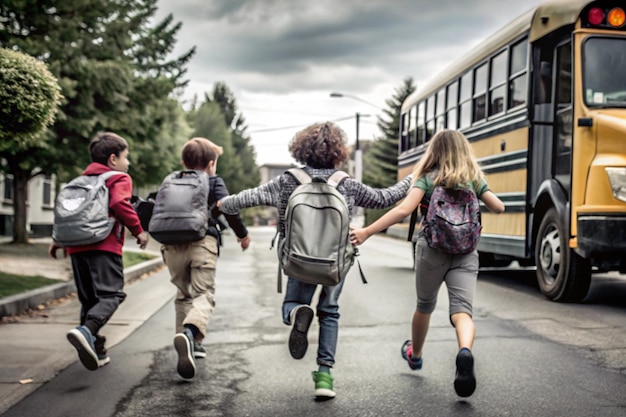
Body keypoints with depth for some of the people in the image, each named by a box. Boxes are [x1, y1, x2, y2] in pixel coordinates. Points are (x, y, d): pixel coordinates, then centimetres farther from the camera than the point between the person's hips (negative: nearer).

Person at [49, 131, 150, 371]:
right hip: (104, 246, -7)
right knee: (111, 294, -11)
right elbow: (120, 204, -14)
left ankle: (96, 351, 17)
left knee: (89, 299, 15)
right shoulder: (120, 179, 4)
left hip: (77, 246, 7)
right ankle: (86, 331, -36)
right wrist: (138, 231, -8)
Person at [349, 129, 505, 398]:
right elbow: (499, 207, 9)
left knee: (425, 305, 21)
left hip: (431, 250, -1)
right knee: (462, 309, -9)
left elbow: (404, 210, -15)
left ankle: (415, 354, 43)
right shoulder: (474, 178, 8)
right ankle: (465, 353, -40)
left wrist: (366, 232, -18)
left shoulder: (428, 178, 0)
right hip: (466, 252, 1)